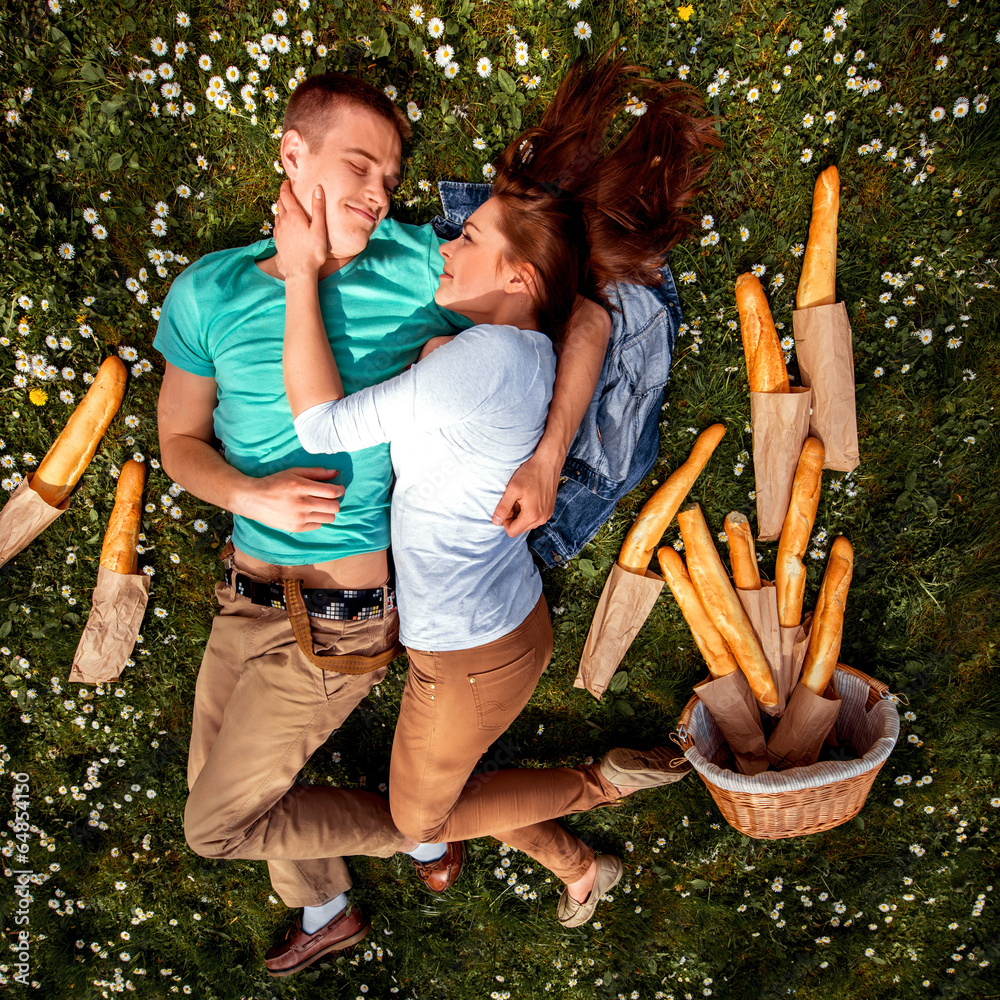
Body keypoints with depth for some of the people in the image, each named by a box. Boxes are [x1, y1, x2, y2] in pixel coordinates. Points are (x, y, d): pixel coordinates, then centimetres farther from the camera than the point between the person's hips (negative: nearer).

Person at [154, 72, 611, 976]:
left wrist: (547, 459, -23)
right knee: (218, 779, 26)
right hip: (248, 596, 6)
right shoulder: (211, 291, -4)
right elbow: (180, 438, 4)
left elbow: (586, 317, -11)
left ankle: (423, 831, 29)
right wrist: (252, 495, -18)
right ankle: (327, 914, 55)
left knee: (218, 826, 6)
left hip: (336, 621, -6)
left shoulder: (415, 270, -15)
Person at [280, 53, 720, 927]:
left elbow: (323, 424, -26)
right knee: (442, 787, 31)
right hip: (505, 617, 9)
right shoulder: (529, 355, 0)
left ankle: (601, 781, 21)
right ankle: (581, 870, 48)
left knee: (421, 816, 20)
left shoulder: (484, 359, -30)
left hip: (471, 652, -9)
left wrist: (303, 272, -22)